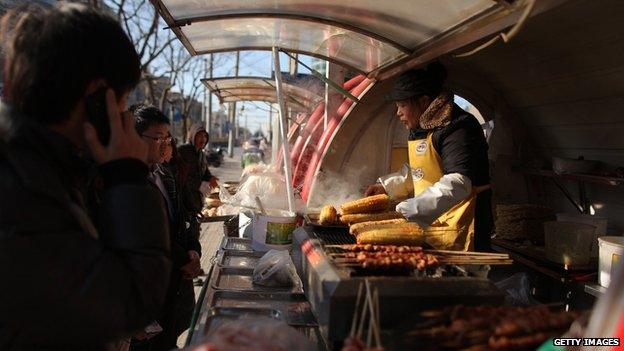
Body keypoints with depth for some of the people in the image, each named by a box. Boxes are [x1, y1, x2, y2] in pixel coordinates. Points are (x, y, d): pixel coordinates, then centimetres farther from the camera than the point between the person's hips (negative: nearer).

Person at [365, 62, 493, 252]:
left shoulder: (456, 127, -17)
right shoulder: (420, 128, 14)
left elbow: (457, 184, -28)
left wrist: (406, 213, -33)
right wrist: (387, 186, 15)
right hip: (431, 223, 9)